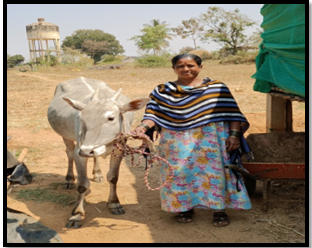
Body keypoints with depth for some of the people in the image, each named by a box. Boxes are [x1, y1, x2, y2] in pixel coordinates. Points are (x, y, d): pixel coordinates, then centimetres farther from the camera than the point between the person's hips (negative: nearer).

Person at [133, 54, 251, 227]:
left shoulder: (216, 88, 5)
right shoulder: (163, 91, 9)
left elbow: (232, 113, 2)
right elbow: (154, 114, 2)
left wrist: (234, 134, -7)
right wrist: (143, 126, -16)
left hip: (212, 141, -1)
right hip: (177, 144, 1)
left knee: (214, 172, -3)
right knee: (180, 173, 0)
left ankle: (219, 209, 12)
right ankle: (185, 207, 20)